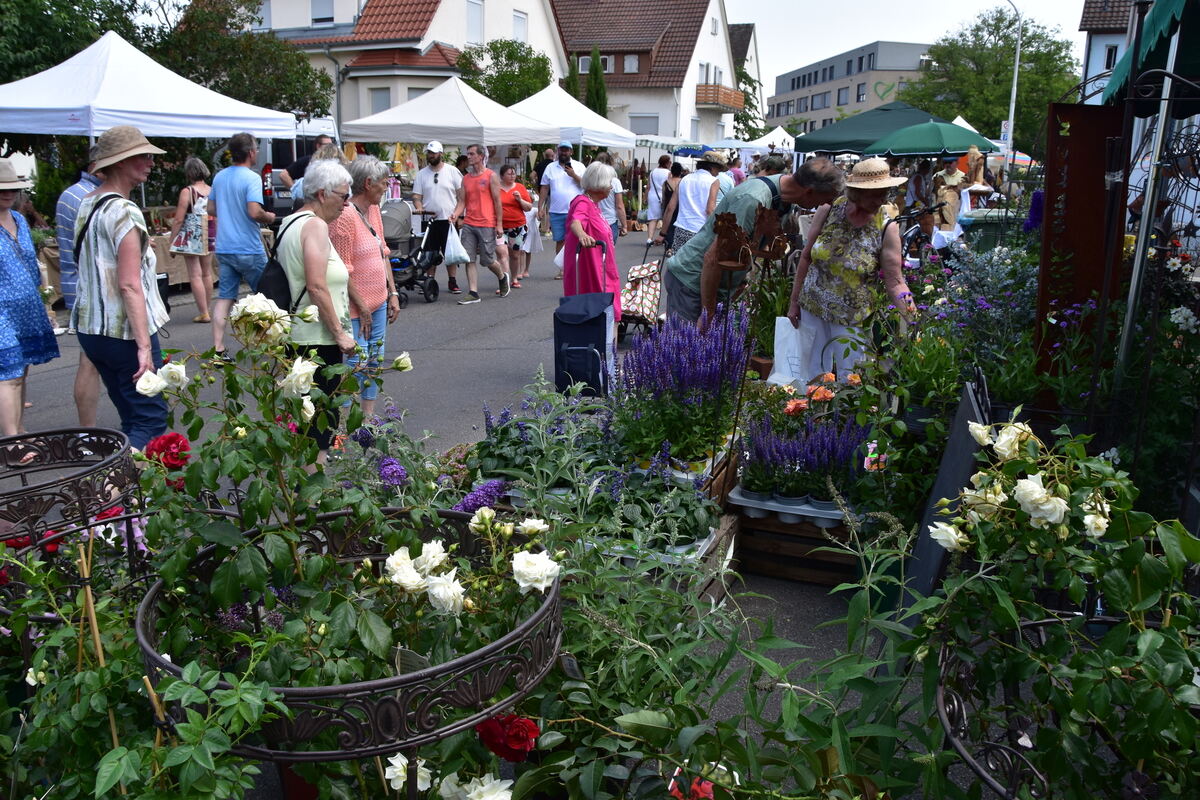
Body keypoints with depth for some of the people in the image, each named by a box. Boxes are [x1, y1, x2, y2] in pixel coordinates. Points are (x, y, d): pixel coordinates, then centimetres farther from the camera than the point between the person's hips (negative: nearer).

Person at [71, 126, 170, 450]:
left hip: (89, 326, 9)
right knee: (151, 418, -6)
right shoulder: (124, 212, -15)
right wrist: (144, 345, -21)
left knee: (131, 417, 15)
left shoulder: (87, 203, 12)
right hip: (124, 332, -9)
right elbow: (129, 285, -20)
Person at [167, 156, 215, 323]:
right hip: (210, 239, 6)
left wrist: (172, 241, -2)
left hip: (192, 239, -6)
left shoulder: (187, 192, -11)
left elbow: (179, 220, -11)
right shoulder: (213, 191, 3)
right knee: (207, 274, 15)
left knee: (195, 275, -2)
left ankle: (203, 313, -3)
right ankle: (206, 309, 24)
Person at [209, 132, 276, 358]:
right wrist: (268, 217, -5)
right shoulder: (251, 178, -13)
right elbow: (254, 212, -24)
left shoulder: (220, 177, 10)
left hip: (224, 248, 6)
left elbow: (211, 209, 18)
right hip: (249, 249, -6)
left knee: (224, 297, 4)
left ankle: (218, 348, 0)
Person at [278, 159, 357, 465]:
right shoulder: (316, 225, -14)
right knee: (323, 416, -3)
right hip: (318, 337, -10)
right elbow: (316, 287, -22)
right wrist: (340, 333, -17)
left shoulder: (289, 222, 16)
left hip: (295, 334, 10)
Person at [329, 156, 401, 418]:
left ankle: (369, 418, 27)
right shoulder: (345, 216, -19)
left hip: (378, 302, 9)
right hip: (356, 308, -9)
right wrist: (362, 308, -15)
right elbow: (344, 270, -19)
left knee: (374, 363, 15)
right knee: (357, 365, -7)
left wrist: (393, 293, 12)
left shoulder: (373, 210, 9)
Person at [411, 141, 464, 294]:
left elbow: (462, 196, -1)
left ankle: (452, 282, 11)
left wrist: (456, 213, -12)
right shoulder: (422, 174, 9)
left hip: (449, 220, -2)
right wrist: (419, 207, -14)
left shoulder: (452, 171, 1)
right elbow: (416, 196, 8)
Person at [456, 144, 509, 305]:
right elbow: (463, 201, 13)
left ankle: (502, 277, 31)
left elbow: (497, 201, -3)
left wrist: (499, 225, -8)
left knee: (487, 260, 1)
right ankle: (473, 293, 1)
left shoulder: (491, 176, -1)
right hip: (468, 224, 5)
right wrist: (456, 214, -7)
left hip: (486, 225, -5)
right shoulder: (466, 178, 13)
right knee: (469, 260, -2)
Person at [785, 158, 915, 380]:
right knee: (811, 377, 15)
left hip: (852, 319, -2)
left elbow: (894, 282, -12)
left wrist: (908, 309, -28)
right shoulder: (828, 211, -7)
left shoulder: (887, 229, -12)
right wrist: (794, 302, 4)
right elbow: (806, 258, 2)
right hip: (812, 308, 2)